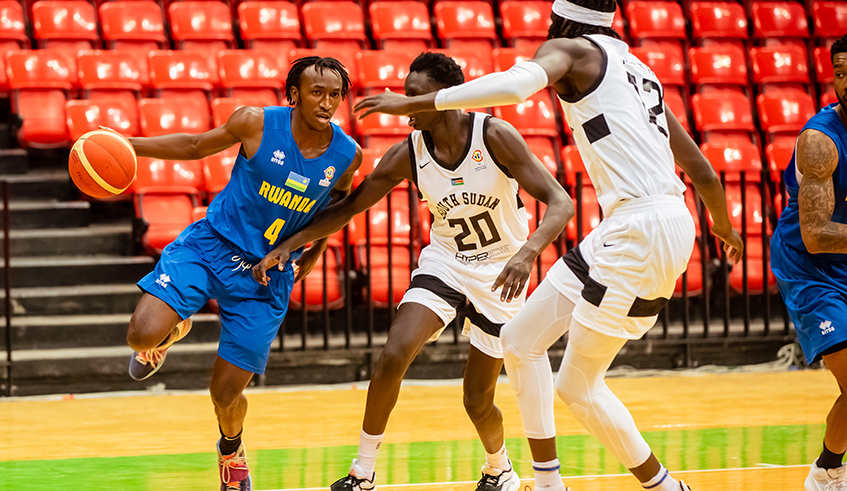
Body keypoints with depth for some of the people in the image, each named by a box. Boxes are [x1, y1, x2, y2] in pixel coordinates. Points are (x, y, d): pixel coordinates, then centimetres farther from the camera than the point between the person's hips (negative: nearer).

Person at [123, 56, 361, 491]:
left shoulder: (347, 155, -8)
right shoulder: (257, 124, -14)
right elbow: (197, 146, 2)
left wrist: (313, 254, 19)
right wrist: (130, 145, -8)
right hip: (210, 244, -1)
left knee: (225, 393, 2)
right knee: (143, 335, -22)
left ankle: (231, 451, 38)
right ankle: (172, 331, 17)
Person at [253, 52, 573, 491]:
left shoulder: (494, 137, -22)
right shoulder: (408, 154, -12)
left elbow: (560, 203, -24)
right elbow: (348, 208, -2)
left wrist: (528, 252, -43)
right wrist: (287, 246, -12)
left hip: (499, 274, -2)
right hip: (444, 263, 2)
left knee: (478, 402, 2)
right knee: (393, 356, -21)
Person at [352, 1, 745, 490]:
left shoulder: (571, 49, 1)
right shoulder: (638, 70, 24)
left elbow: (514, 84, -23)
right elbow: (703, 172, 28)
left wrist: (413, 103, -21)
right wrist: (725, 229, 46)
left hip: (642, 230, -9)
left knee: (579, 386, 2)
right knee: (521, 340, 14)